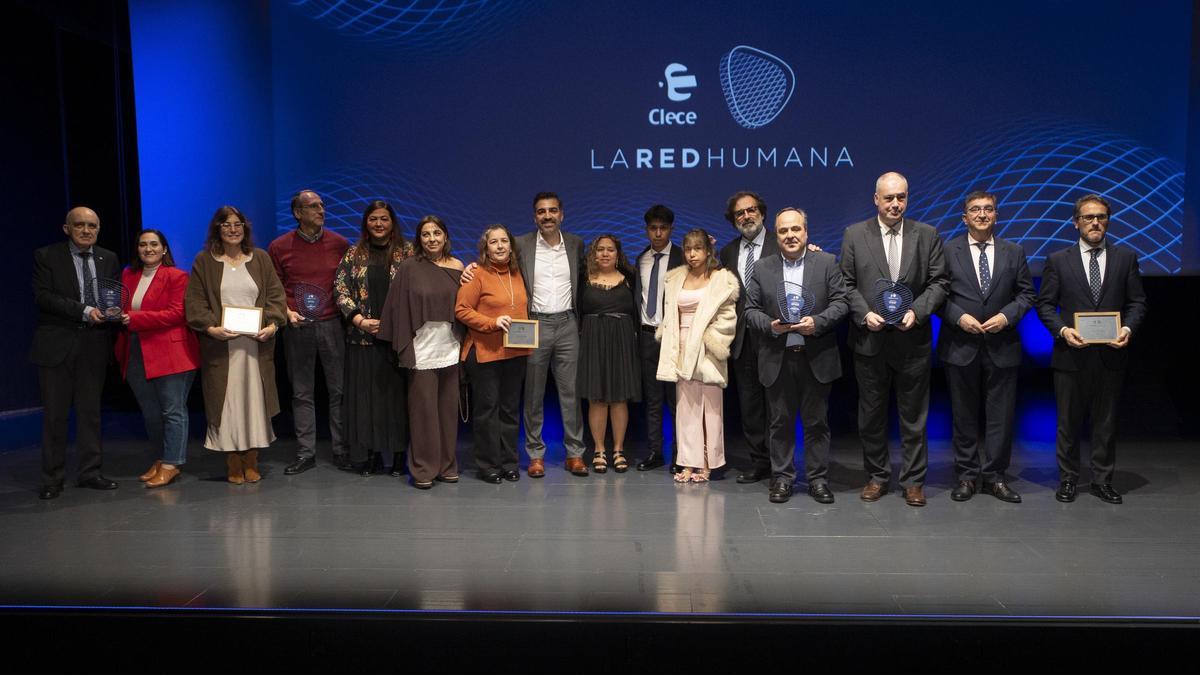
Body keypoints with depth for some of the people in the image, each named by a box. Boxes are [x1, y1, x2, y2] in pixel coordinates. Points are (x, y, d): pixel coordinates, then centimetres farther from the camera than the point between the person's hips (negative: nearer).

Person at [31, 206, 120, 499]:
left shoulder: (109, 259, 9)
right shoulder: (46, 256, -2)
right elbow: (42, 296, -11)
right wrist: (84, 311, -20)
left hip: (94, 344, 3)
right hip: (57, 343, -3)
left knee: (90, 410, 9)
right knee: (55, 413, 4)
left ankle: (90, 472, 18)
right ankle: (52, 478, 13)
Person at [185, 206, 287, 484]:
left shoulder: (260, 258, 11)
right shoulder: (204, 261, 6)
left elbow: (276, 295, 7)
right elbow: (194, 301, 1)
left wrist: (273, 324, -9)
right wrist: (210, 327, -14)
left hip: (256, 343, 2)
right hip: (220, 344, -1)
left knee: (255, 400, 3)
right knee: (226, 401, 0)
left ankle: (251, 463, 13)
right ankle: (233, 466, 8)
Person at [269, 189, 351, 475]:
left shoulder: (340, 243, 4)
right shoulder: (279, 247, 3)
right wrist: (287, 312, -7)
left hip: (332, 324, 0)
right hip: (298, 326, 0)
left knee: (338, 390, 3)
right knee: (302, 393, 6)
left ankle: (341, 451, 12)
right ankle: (305, 454, 15)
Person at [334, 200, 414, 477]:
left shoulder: (407, 252, 3)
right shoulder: (354, 254, 8)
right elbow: (341, 290, 4)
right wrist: (360, 320, -9)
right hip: (363, 337, 2)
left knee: (397, 392, 0)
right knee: (365, 394, 5)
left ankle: (399, 455, 10)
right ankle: (370, 455, 15)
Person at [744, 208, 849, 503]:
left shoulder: (827, 262, 4)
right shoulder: (762, 268, 7)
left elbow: (841, 302, 0)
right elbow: (751, 310, 6)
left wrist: (818, 322, -16)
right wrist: (769, 325, -13)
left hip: (817, 358, -1)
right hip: (778, 360, 1)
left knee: (817, 422, 6)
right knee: (780, 422, 7)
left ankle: (818, 479, 18)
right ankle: (781, 478, 18)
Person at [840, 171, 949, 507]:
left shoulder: (927, 235, 4)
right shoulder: (854, 235, 2)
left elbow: (939, 281, 2)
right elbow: (847, 284, 1)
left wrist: (917, 311, -13)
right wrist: (864, 314, -13)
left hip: (912, 338, 0)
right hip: (870, 339, 0)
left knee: (914, 415, 7)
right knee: (871, 414, 10)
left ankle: (913, 480, 19)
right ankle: (877, 476, 24)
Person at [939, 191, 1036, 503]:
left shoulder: (1014, 252, 7)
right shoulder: (948, 251, 1)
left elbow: (1026, 293, 7)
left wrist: (1006, 316, -10)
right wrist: (959, 317, -14)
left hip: (1001, 346, 2)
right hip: (960, 346, -1)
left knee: (1001, 416, 5)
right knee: (964, 415, 8)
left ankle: (994, 476, 17)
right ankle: (966, 475, 18)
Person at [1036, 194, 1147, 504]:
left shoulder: (1126, 258, 6)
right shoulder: (1058, 260, 3)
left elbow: (1137, 302, 6)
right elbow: (1045, 304, 1)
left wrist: (1128, 328, -12)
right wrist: (1062, 330, -15)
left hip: (1111, 354, 1)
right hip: (1071, 354, -1)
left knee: (1106, 421, 9)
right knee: (1068, 421, 7)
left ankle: (1102, 480, 20)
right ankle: (1067, 478, 18)